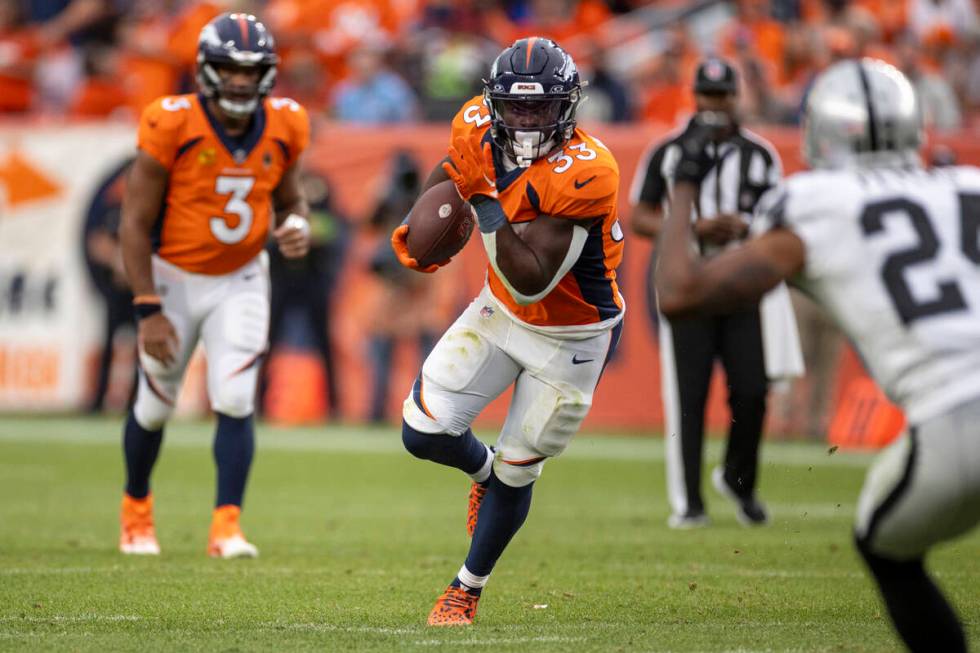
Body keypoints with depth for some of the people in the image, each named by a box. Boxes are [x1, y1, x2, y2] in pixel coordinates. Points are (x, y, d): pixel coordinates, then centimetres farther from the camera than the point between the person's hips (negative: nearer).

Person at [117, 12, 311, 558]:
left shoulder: (283, 128, -10)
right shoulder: (172, 127, -22)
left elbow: (289, 196, 10)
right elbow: (136, 221, -16)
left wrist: (298, 228, -15)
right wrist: (149, 310, -19)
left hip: (241, 281, 2)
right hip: (174, 279, -2)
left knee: (235, 401, -13)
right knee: (155, 405, 11)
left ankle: (227, 526, -11)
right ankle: (136, 509, 35)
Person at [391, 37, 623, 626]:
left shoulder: (582, 174, -33)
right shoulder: (480, 127, -16)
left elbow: (531, 283, -36)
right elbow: (452, 169, 12)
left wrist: (486, 201, -41)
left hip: (571, 339, -5)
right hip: (501, 313, 5)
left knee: (515, 473, 5)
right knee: (424, 432, -4)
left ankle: (467, 589, 28)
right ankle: (483, 470, 31)